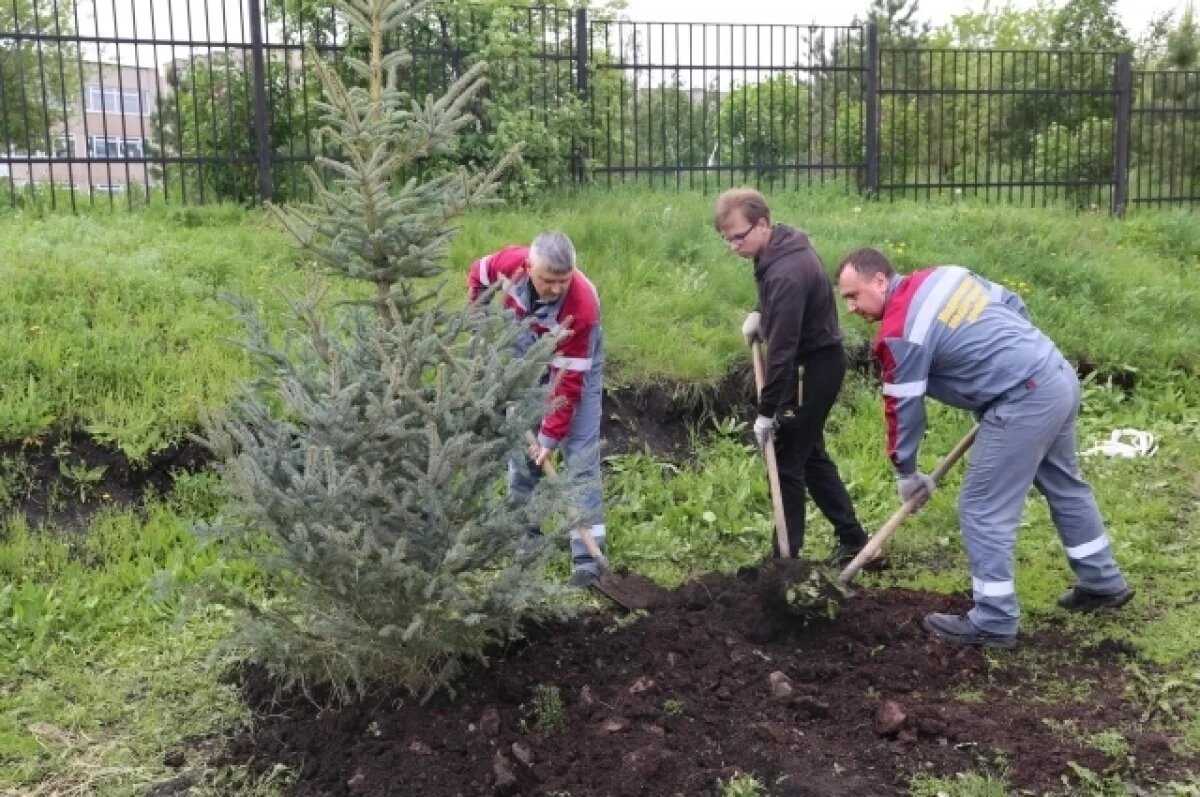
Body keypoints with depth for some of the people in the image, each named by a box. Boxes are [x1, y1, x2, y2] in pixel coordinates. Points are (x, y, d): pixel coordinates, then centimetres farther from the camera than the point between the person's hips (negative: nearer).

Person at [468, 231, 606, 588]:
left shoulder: (581, 304, -38)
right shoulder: (509, 262, -28)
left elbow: (568, 379, -33)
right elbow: (477, 274, -2)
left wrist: (550, 436, -30)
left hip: (574, 361, -4)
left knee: (580, 454, -10)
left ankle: (588, 555, -9)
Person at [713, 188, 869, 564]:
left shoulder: (787, 272, -29)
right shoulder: (781, 246, 2)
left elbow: (782, 349, -29)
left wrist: (766, 411, -24)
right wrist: (759, 313, 5)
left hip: (815, 367, -10)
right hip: (813, 362, 10)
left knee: (787, 459, -3)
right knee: (810, 454, 17)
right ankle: (852, 538, 27)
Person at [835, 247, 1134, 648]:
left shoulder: (899, 332, -14)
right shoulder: (944, 275, 10)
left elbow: (903, 406, -6)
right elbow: (1015, 306, 18)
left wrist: (906, 471, 7)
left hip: (1025, 401, -10)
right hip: (1060, 375, 10)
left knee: (983, 510, -1)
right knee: (1065, 486, 25)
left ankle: (994, 622, 8)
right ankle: (1104, 584, 41)